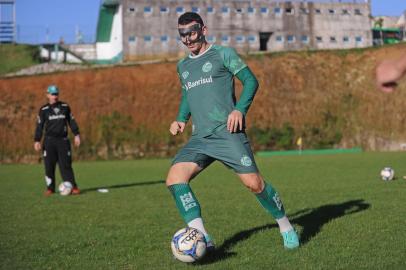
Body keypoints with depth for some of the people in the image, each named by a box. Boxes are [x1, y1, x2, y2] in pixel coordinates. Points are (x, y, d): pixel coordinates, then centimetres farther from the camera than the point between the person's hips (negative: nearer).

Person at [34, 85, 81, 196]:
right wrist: (37, 140, -4)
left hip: (63, 140, 0)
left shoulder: (65, 107, 9)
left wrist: (76, 134, 5)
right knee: (49, 165, 0)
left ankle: (73, 187, -5)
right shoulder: (44, 110, 4)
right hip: (49, 141, 0)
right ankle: (50, 188, 9)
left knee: (66, 165, -4)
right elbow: (39, 126, 3)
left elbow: (71, 121, 12)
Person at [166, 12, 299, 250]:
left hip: (228, 133, -5)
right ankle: (202, 238, -14)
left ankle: (287, 228, 12)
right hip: (199, 139, 5)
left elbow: (251, 81, 1)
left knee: (254, 183, -12)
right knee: (174, 179, -16)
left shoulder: (223, 54, 4)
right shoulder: (183, 66, 21)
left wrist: (240, 109, -15)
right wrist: (181, 119, 15)